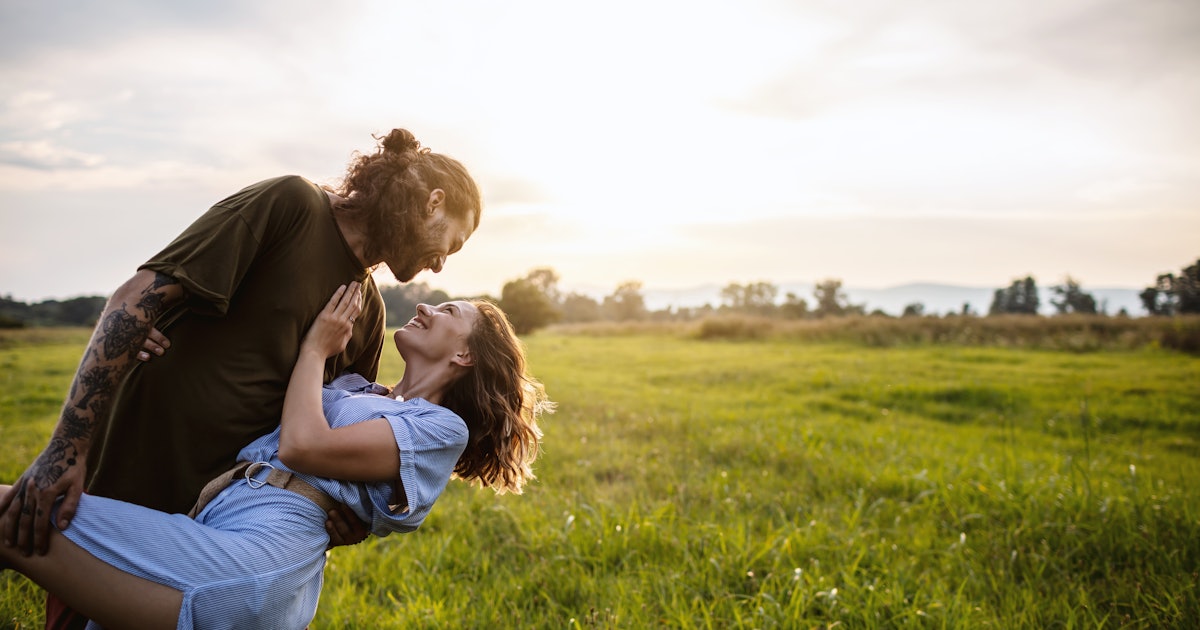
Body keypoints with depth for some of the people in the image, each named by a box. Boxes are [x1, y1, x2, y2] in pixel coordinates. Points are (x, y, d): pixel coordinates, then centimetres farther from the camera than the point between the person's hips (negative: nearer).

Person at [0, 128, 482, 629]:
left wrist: (350, 520, -7)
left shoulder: (369, 311, 8)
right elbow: (140, 298, -19)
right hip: (125, 491, -6)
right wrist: (66, 448, -24)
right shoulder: (290, 204, -13)